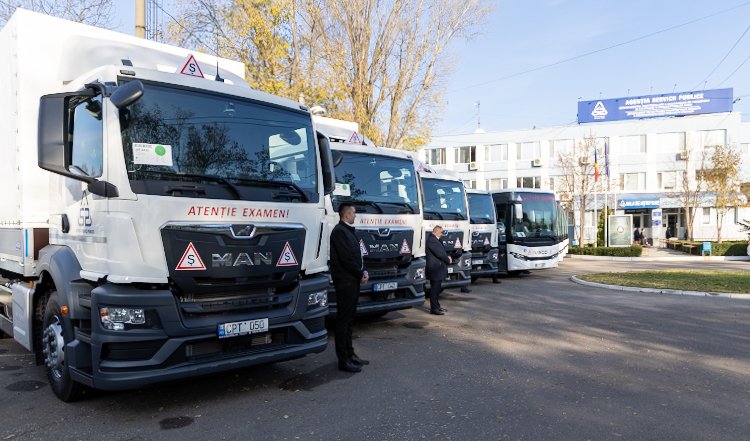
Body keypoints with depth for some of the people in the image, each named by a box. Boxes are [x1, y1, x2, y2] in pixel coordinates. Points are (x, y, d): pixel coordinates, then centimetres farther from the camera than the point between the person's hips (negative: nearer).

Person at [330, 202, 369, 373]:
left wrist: (363, 271, 2)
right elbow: (347, 258, -20)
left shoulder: (348, 231, 17)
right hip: (345, 282, -10)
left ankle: (349, 354, 24)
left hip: (353, 281, 10)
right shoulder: (339, 231, -14)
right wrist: (361, 274, -9)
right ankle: (343, 360, 2)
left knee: (348, 319, 15)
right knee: (343, 320, -4)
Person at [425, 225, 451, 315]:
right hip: (435, 270, -11)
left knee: (437, 289, 17)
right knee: (434, 289, -4)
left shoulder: (435, 240, 15)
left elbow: (442, 251, 21)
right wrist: (448, 260, -5)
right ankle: (434, 309, 1)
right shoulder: (432, 240, -19)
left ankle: (437, 306, 27)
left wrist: (447, 257, 2)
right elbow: (440, 254, -21)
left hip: (438, 269, 11)